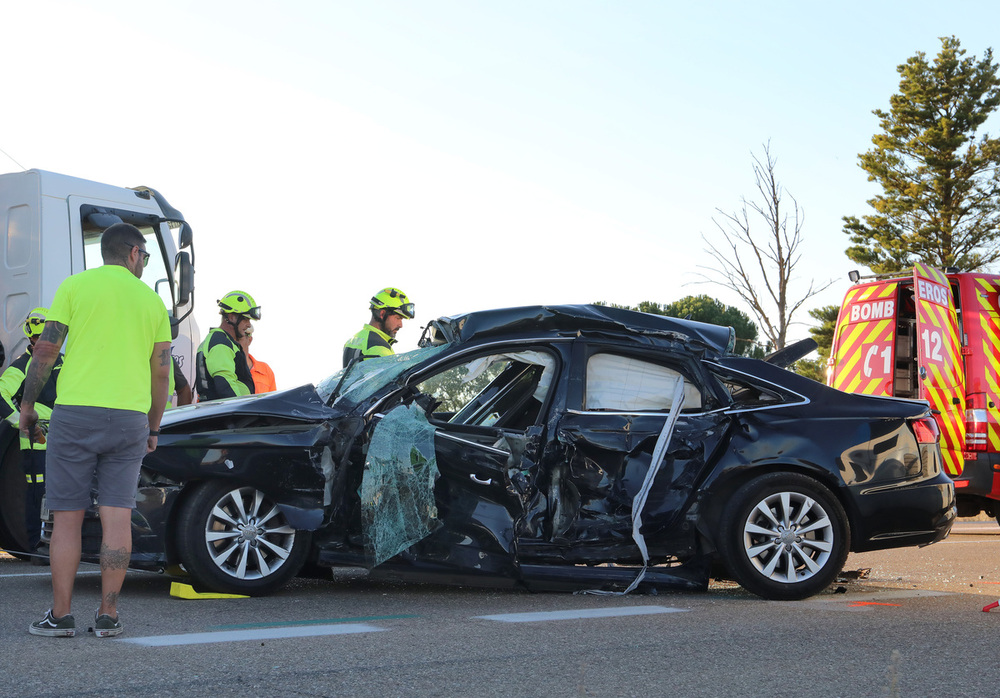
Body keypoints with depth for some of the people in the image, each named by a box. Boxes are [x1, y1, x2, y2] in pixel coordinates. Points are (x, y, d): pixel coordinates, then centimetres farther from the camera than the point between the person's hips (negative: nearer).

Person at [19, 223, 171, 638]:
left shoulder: (75, 286, 5)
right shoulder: (151, 300, 11)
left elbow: (45, 350, 0)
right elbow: (161, 371, 11)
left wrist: (28, 405, 10)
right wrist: (154, 428, 19)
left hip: (75, 413, -2)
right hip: (130, 418, 2)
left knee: (67, 517, 3)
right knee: (117, 518, 3)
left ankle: (61, 616, 6)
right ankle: (108, 616, 5)